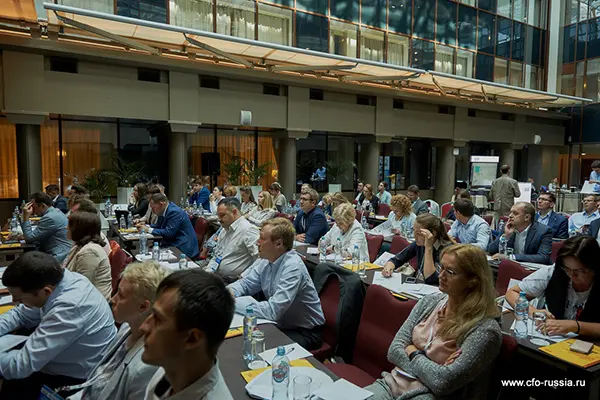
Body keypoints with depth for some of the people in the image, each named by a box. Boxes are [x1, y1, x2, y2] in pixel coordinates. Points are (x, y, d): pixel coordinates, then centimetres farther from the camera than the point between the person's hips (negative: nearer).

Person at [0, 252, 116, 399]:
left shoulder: (68, 308, -35)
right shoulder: (54, 279, -11)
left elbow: (21, 365, -30)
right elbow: (21, 314, 7)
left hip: (78, 374, -8)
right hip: (68, 355, 8)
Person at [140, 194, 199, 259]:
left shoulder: (175, 212, -20)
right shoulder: (164, 210, 7)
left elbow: (168, 233, -24)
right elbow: (158, 225, 18)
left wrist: (149, 230, -17)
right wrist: (147, 226, 0)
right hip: (174, 244, 9)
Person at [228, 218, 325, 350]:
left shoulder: (293, 267, -27)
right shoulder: (265, 260, -4)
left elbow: (272, 311, -31)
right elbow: (245, 283, 6)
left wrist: (233, 303, -27)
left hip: (305, 333, -7)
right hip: (280, 324, 7)